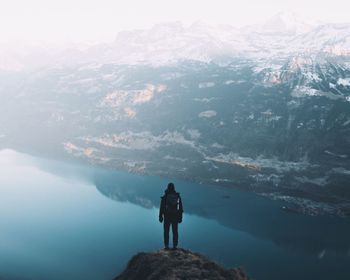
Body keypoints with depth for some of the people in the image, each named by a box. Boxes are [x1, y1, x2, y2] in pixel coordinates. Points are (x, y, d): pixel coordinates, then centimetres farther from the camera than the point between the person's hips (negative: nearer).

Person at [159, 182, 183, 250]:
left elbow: (162, 207, -3)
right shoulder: (178, 196, 6)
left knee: (166, 231, 3)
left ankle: (166, 246, 0)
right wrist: (180, 217, 12)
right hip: (175, 216, 2)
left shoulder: (165, 196, -1)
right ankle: (175, 246, 3)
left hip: (167, 216, -2)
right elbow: (180, 208, 8)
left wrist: (160, 216, 2)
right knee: (175, 232, 5)